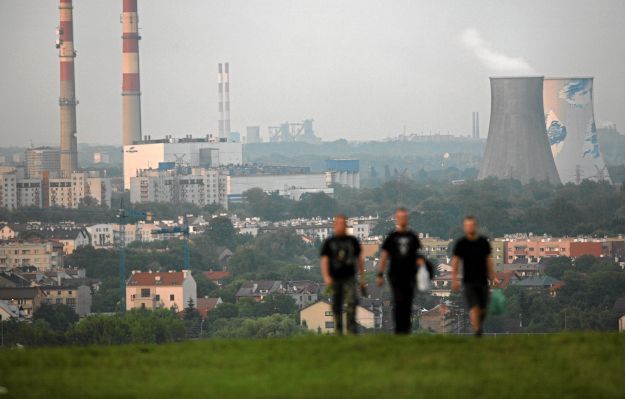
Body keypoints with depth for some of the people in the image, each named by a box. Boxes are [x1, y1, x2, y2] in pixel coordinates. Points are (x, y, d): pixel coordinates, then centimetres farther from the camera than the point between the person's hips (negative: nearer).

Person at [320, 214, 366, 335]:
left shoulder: (353, 241, 9)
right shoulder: (329, 242, 4)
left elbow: (359, 259, 16)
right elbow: (324, 260, -3)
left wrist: (362, 278, 13)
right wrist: (326, 277, -18)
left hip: (349, 279, 0)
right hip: (335, 279, 0)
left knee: (352, 302, -19)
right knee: (337, 307, 3)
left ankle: (352, 330, -20)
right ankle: (338, 332, 13)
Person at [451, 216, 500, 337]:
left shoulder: (484, 242, 7)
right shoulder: (460, 244, 0)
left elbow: (488, 260, 14)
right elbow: (455, 262, 2)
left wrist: (493, 278, 10)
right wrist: (454, 280, -5)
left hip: (483, 281, 3)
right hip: (469, 281, -3)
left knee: (483, 309, 4)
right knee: (474, 307, -15)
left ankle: (478, 325, 28)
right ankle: (477, 330, -14)